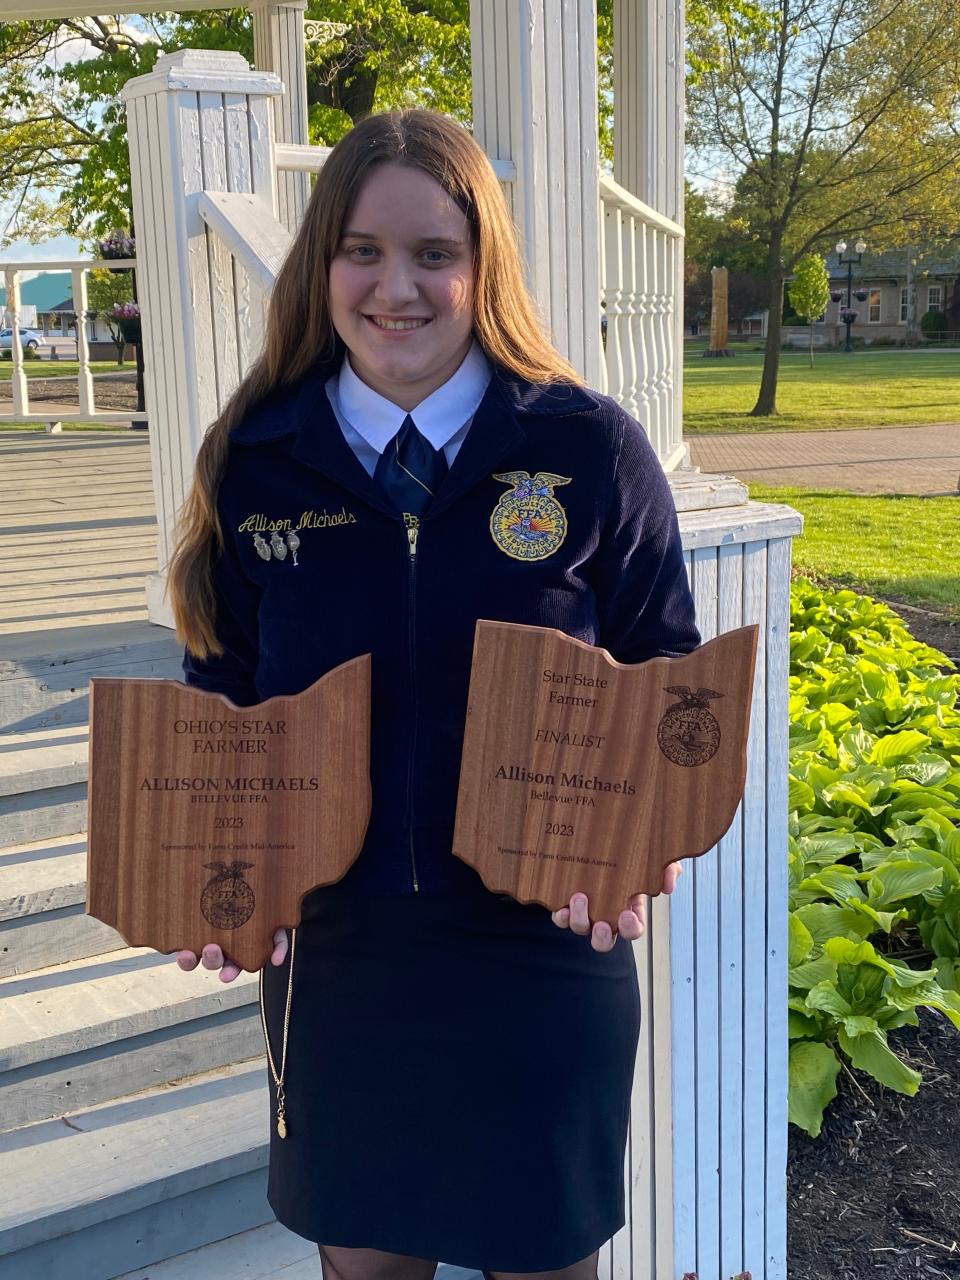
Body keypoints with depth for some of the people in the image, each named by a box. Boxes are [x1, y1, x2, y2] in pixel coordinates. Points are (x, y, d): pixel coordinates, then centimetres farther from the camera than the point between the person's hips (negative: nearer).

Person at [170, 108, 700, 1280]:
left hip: (542, 946, -1)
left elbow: (669, 678, -1)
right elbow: (219, 692, 4)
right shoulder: (256, 463, -4)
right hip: (329, 952, 2)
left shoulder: (591, 452, -8)